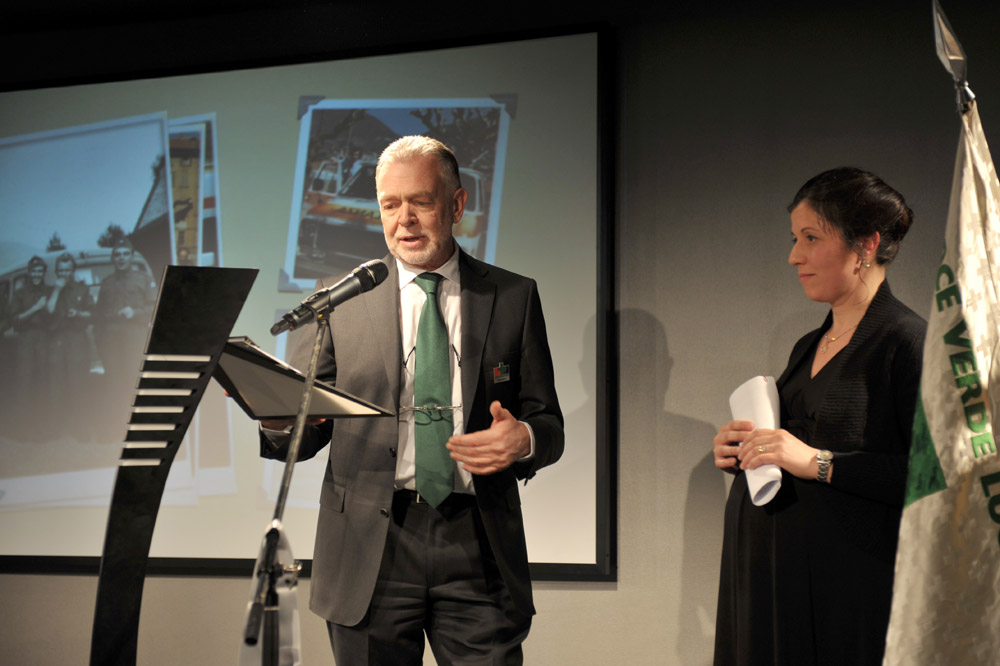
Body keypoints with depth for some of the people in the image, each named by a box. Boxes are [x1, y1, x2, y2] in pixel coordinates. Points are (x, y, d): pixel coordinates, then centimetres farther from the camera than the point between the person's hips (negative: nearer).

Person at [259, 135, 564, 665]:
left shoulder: (513, 298, 9)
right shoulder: (339, 299, 9)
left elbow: (547, 422, 10)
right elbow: (304, 430, 7)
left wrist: (525, 439, -13)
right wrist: (277, 418, -16)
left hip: (478, 548, 0)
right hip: (368, 552, 0)